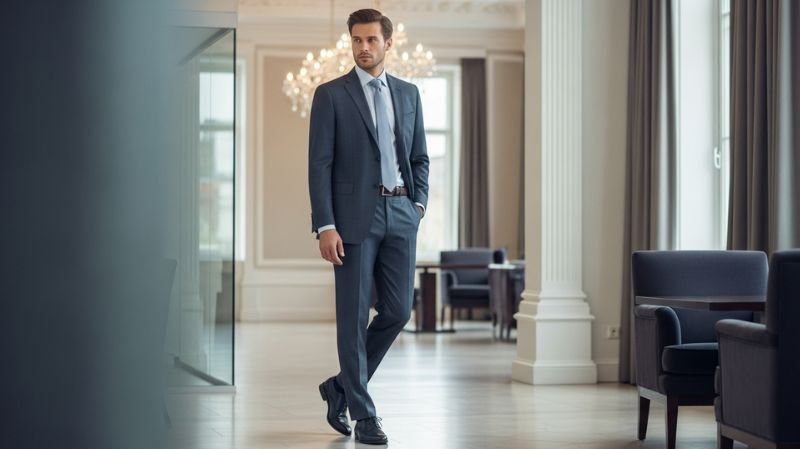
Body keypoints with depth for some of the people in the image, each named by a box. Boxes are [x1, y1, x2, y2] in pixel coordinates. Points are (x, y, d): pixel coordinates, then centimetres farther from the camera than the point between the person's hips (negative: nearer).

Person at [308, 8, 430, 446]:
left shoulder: (408, 93, 12)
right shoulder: (331, 94, -2)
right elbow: (319, 164, -7)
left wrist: (418, 202, 3)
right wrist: (325, 226, -14)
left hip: (400, 214, 5)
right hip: (354, 215, -4)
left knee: (397, 311, 4)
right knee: (354, 316, -1)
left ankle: (342, 385, 24)